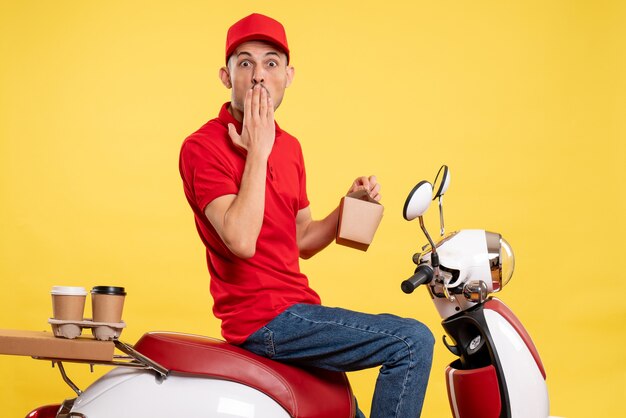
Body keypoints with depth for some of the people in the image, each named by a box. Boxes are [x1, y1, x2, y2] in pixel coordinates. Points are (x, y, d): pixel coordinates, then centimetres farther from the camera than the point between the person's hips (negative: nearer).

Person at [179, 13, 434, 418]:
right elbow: (241, 241, -24)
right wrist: (257, 152, -19)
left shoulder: (290, 147, 13)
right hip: (263, 319, -9)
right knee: (413, 341, -16)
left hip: (295, 309, 9)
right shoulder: (202, 147, -11)